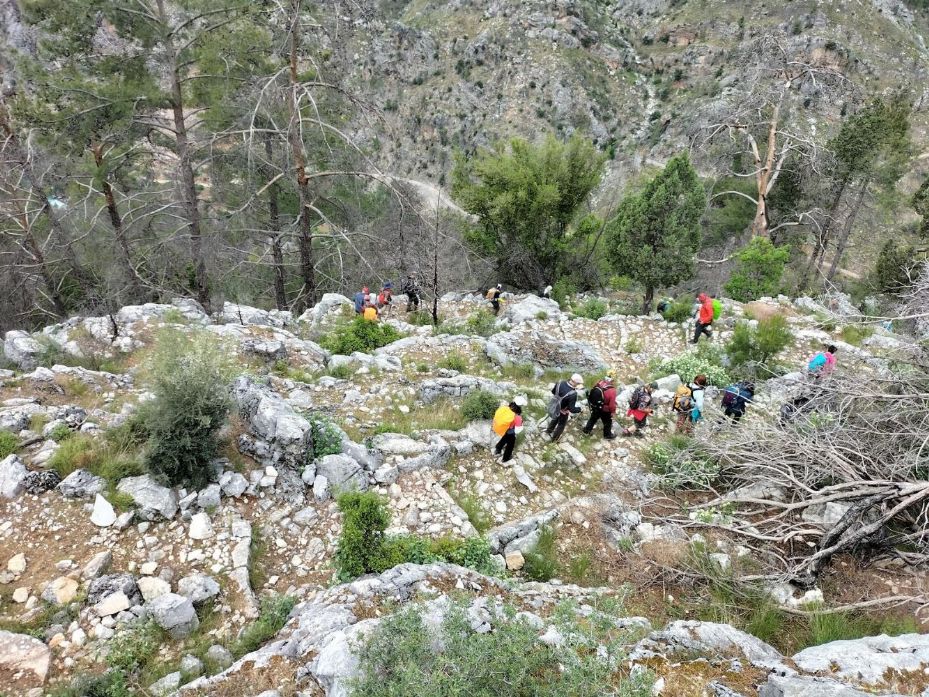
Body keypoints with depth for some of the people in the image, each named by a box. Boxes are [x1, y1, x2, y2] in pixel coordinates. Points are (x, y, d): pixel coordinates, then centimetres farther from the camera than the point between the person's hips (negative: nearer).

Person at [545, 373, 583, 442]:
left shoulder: (561, 383, -20)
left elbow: (553, 391, -1)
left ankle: (549, 430, 62)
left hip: (554, 407, 6)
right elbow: (572, 409, -32)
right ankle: (554, 438, 47)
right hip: (563, 412, -6)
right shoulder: (573, 394, -38)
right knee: (561, 425, 25)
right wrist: (580, 409, -15)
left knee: (555, 419, 36)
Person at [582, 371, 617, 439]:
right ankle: (608, 435, 41)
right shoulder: (612, 390, -32)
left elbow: (592, 392, 1)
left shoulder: (599, 383, -13)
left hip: (594, 406, 6)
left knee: (593, 418, 30)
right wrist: (613, 411, -6)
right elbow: (612, 403, -25)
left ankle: (587, 431, 46)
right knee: (607, 422, 21)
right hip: (604, 410, -5)